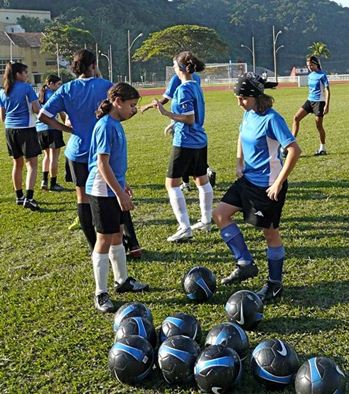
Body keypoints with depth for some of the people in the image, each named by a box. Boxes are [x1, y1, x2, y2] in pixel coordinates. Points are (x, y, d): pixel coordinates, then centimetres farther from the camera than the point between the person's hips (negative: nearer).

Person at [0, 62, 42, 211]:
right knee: (32, 164, -4)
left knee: (17, 163, 17)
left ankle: (19, 196, 24)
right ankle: (28, 198, -17)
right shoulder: (26, 88, -8)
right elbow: (37, 109, -11)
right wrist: (33, 108, 11)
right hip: (26, 128, -6)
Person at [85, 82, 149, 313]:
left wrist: (122, 185, 26)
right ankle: (101, 294, 7)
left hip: (114, 189, 9)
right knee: (105, 240, -2)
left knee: (118, 235, 19)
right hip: (103, 191, -9)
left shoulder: (116, 124, 9)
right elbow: (102, 164, -23)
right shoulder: (106, 126, -19)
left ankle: (123, 281, 34)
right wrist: (120, 193, -23)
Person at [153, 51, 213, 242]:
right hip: (200, 140, 9)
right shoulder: (196, 86, 9)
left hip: (185, 142, -9)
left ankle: (185, 228, -6)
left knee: (172, 183, -3)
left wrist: (166, 113, -24)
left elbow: (189, 119, -21)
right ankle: (206, 220, 30)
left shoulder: (183, 89, -17)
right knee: (202, 179, 18)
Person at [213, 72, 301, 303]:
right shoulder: (248, 114, 4)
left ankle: (275, 284, 20)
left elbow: (294, 150, -25)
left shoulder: (271, 119, -20)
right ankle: (246, 264, 12)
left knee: (270, 231, 3)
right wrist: (239, 163, 11)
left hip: (268, 185, -9)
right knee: (220, 214, 5)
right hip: (248, 180, 9)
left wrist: (279, 183, -23)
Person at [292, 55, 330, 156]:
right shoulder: (310, 75, 11)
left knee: (319, 125, -1)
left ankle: (323, 148, 13)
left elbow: (327, 91, -12)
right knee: (296, 118, -7)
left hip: (319, 102, -7)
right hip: (310, 100, 7)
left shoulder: (322, 75, -10)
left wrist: (327, 105, -18)